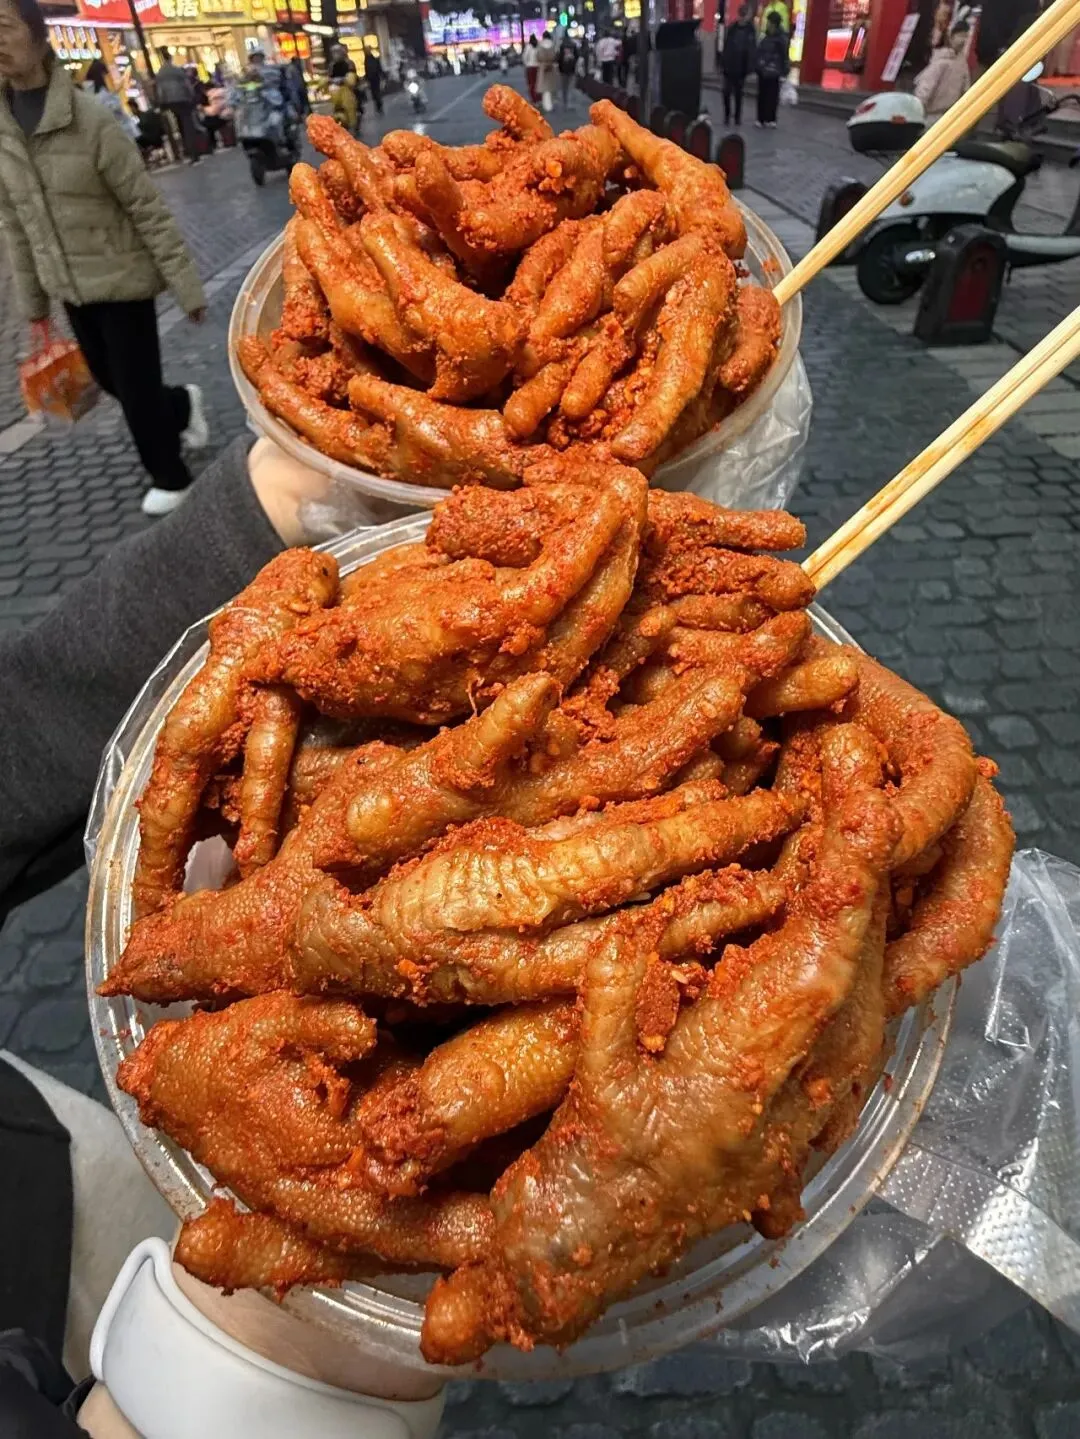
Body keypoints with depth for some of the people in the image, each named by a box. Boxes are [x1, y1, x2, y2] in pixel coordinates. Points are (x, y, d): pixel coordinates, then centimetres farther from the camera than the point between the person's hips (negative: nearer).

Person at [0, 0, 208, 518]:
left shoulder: (90, 120, -14)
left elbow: (149, 210, -12)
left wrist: (186, 287, -14)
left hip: (122, 281, -6)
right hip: (70, 290, 6)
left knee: (135, 386, 2)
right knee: (109, 378, 17)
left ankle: (169, 476, 23)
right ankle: (183, 404, 46)